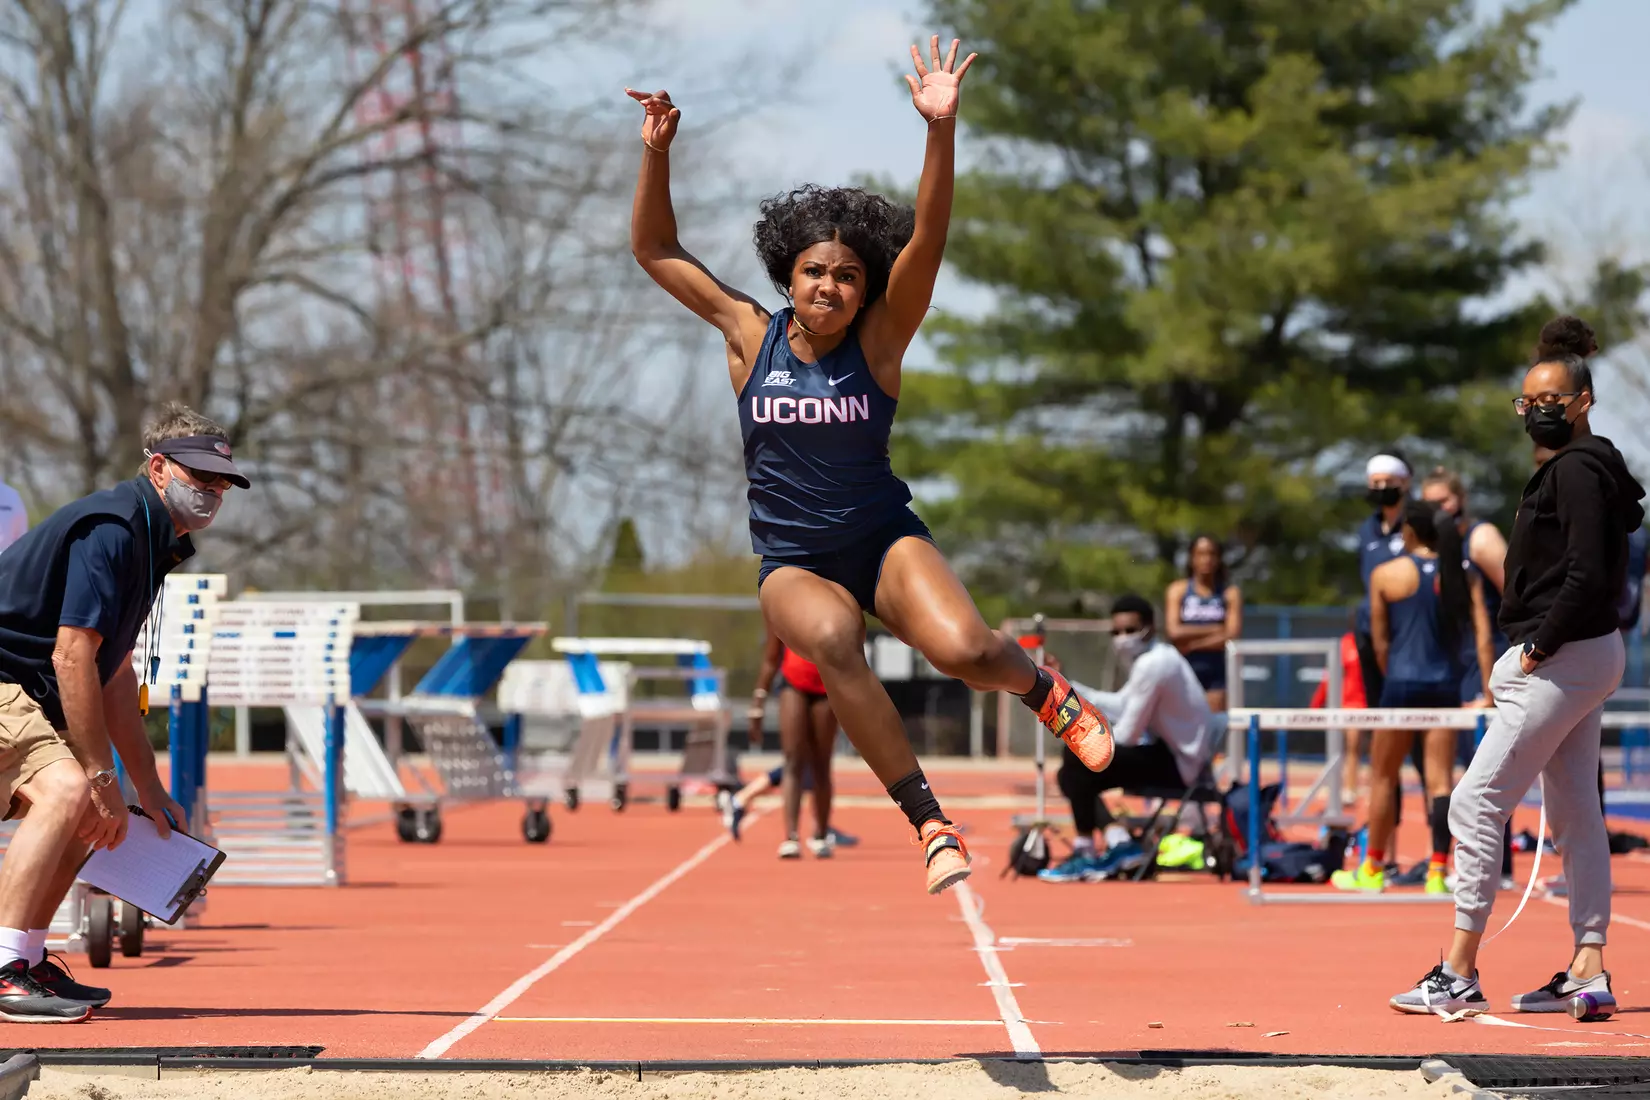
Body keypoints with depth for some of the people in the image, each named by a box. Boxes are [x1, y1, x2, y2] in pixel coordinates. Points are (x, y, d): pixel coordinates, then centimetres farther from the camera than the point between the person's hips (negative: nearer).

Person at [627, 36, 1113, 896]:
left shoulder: (879, 339, -5)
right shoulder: (751, 338, 0)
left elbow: (928, 239, -19)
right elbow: (655, 250, 1)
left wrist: (940, 129, -33)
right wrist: (656, 153, -13)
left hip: (885, 539, 0)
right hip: (793, 562, 0)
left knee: (963, 649, -28)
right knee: (829, 639, -36)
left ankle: (1045, 690, 12)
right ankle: (928, 823, -32)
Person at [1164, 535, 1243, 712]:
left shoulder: (1231, 593, 4)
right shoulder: (1178, 590, 5)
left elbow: (1232, 636, -7)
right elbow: (1174, 632, -6)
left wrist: (1191, 644, -9)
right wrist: (1215, 630, -9)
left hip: (1218, 671, 0)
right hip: (1186, 668, 0)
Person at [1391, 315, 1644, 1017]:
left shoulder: (1577, 470, -15)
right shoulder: (1579, 468, 16)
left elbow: (1588, 577, -24)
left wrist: (1539, 650, -16)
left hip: (1562, 661, -11)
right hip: (1586, 658, 11)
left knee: (1476, 804, -8)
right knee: (1574, 814, 10)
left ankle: (1459, 973, -7)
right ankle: (1588, 970, 9)